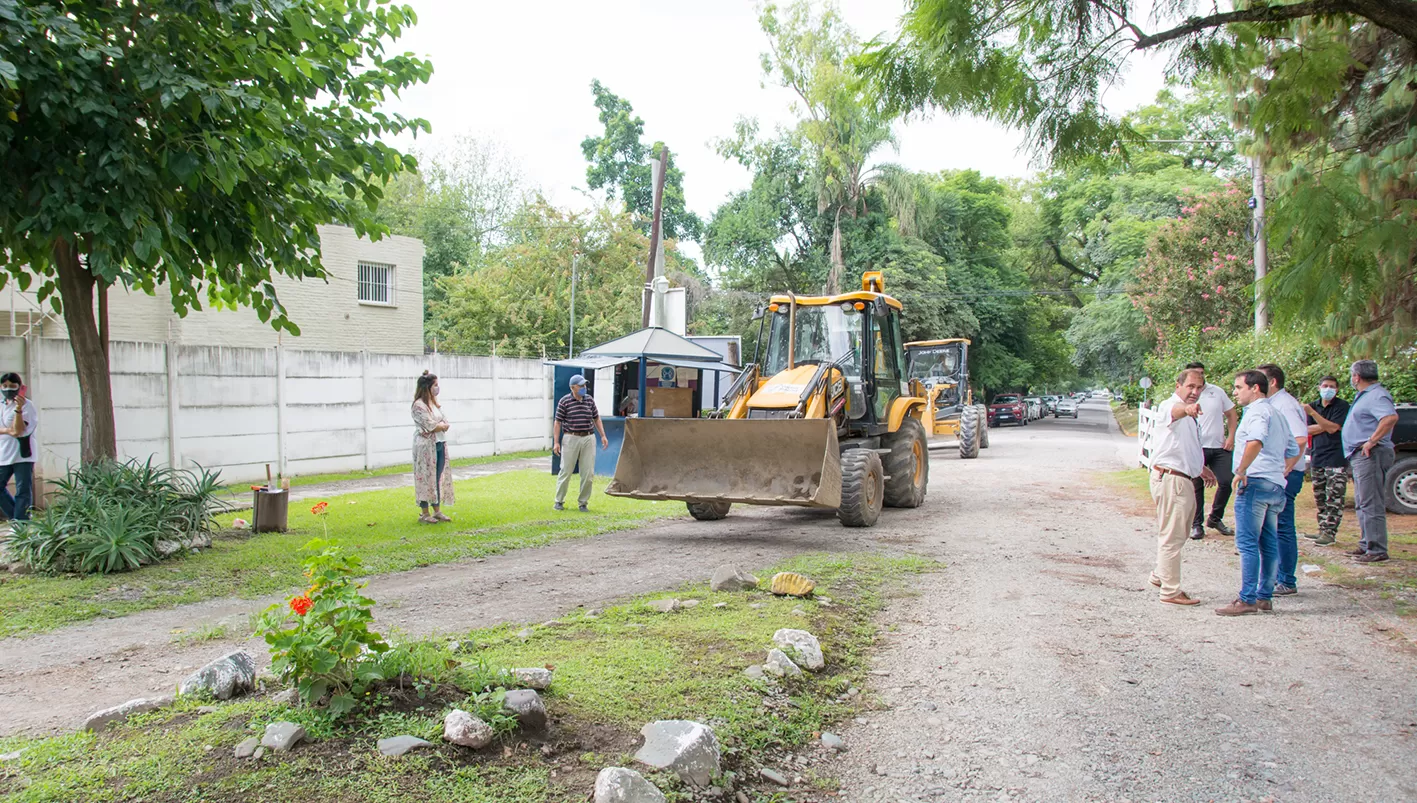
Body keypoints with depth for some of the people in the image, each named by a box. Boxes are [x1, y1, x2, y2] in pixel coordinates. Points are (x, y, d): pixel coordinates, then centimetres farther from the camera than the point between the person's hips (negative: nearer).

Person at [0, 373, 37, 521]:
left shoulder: (26, 405, -7)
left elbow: (19, 430, -17)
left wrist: (18, 409, -29)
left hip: (22, 454, -7)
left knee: (23, 491, -4)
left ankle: (20, 522, -2)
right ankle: (17, 517, 21)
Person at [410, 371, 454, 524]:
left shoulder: (435, 403, 14)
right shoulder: (419, 405, -11)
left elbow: (446, 423, 7)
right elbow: (430, 425, -16)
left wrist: (437, 427, -11)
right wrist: (441, 426, 1)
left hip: (440, 445, 8)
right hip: (426, 446, -8)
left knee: (438, 478, 9)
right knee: (426, 478, -3)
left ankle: (437, 510, 16)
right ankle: (424, 513, 4)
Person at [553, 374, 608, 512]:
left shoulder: (589, 400, 8)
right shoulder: (564, 401, -4)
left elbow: (596, 418, 16)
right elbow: (558, 422, -2)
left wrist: (603, 435, 8)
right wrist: (556, 442, -8)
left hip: (588, 439, 3)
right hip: (571, 438, -3)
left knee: (588, 473, 1)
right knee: (566, 471, 2)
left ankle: (583, 503, 12)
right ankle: (559, 501, 16)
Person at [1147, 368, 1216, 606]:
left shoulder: (1189, 416, 19)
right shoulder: (1170, 406, -13)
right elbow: (1174, 412, -41)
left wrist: (1201, 468, 35)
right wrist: (1187, 409, -63)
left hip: (1185, 480, 10)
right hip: (1170, 478, -10)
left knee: (1179, 534, 21)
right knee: (1172, 536, -6)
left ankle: (1160, 575, 36)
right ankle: (1171, 591, -1)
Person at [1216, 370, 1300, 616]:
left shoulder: (1257, 411, -9)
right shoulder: (1277, 415, 22)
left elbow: (1256, 441, -30)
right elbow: (1294, 451, 29)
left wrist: (1241, 471, -23)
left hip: (1255, 482, -10)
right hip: (1275, 485, 10)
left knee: (1247, 542, -9)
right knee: (1269, 544, 11)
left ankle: (1247, 599, -10)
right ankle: (1265, 596, 16)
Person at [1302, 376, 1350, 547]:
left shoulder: (1342, 406, -3)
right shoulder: (1314, 406, 12)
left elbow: (1333, 428, -15)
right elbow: (1307, 430, 5)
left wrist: (1312, 413, -22)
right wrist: (1325, 426, -10)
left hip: (1336, 458, -6)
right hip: (1317, 457, 6)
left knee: (1334, 498, -9)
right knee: (1320, 498, 9)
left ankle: (1330, 532, -9)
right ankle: (1323, 530, 16)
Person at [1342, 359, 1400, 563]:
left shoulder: (1376, 395, -14)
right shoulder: (1364, 395, 19)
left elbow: (1391, 418, -32)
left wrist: (1372, 441, -28)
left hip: (1370, 455, -11)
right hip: (1360, 455, 11)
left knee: (1371, 504, -11)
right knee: (1362, 504, 16)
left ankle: (1377, 550, -9)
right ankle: (1366, 545, 23)